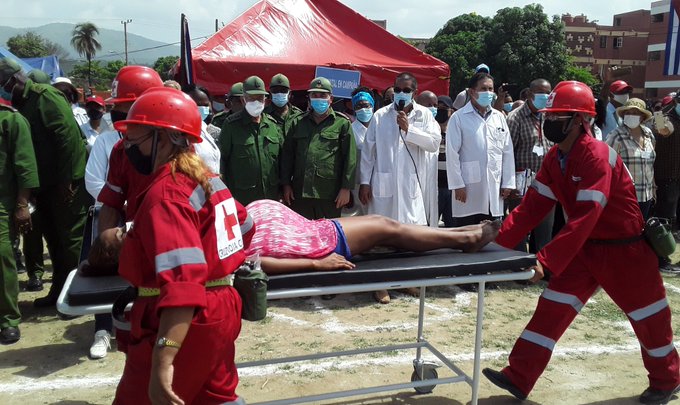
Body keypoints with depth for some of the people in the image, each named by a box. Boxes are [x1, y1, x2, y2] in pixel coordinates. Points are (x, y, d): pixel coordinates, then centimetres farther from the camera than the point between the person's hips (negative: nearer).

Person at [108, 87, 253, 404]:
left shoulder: (166, 194, -21)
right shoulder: (207, 177, 6)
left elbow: (182, 281, -33)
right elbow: (245, 227, 20)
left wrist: (162, 362, -37)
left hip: (185, 322, -9)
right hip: (220, 310, 9)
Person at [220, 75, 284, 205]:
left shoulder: (273, 124, 8)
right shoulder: (232, 124, -5)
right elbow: (221, 158, -4)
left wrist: (282, 188, 11)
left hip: (271, 195, 4)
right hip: (241, 197, -4)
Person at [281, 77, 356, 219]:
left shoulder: (342, 123, 1)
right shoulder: (298, 123, 14)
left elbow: (350, 158, -4)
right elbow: (287, 154, 13)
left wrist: (346, 188, -8)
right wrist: (286, 184, 7)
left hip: (330, 194, -3)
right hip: (300, 192, 4)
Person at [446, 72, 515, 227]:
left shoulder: (499, 117, 12)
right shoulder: (459, 118, -3)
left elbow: (507, 152, 11)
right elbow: (452, 154, -7)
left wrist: (507, 183, 6)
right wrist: (457, 184, -11)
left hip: (494, 188, 5)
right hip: (468, 188, -4)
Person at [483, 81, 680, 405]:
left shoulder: (598, 156, -26)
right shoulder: (554, 158, -2)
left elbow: (584, 218, -33)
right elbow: (532, 206, -5)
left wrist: (545, 260, -39)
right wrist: (499, 243, -15)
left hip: (624, 249, -6)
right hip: (585, 247, 7)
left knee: (648, 317, 12)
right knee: (552, 308, 0)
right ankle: (518, 379, 4)